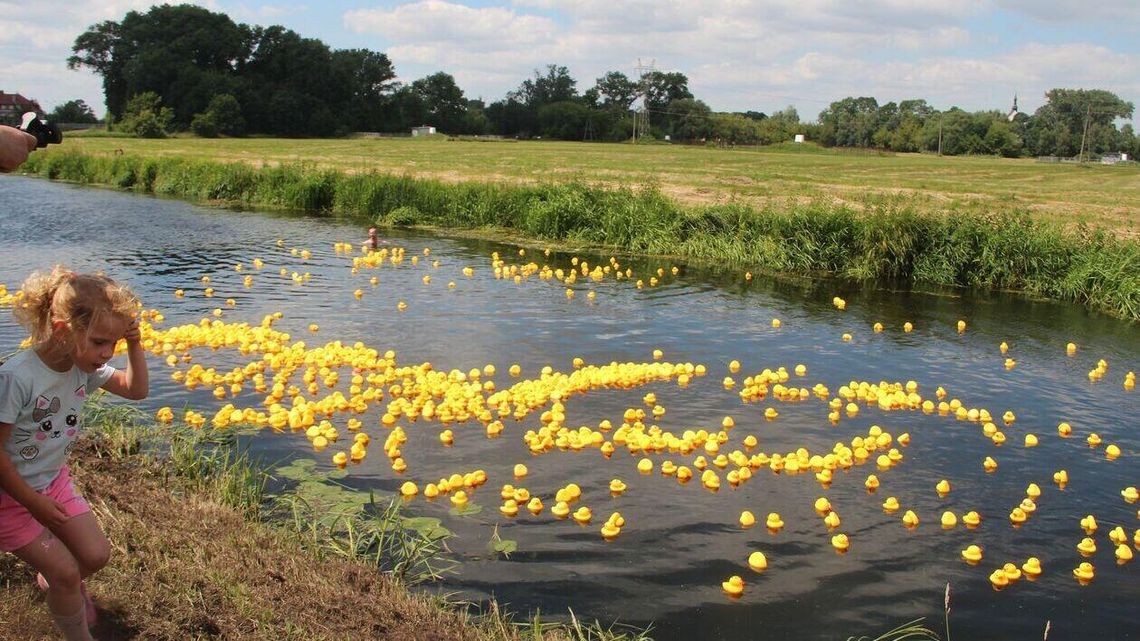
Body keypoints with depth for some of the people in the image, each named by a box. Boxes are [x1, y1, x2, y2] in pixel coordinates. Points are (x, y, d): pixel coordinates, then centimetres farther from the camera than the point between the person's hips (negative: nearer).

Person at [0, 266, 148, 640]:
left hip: (54, 482, 7)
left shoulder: (86, 367, -11)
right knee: (66, 573, -6)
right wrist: (34, 502, -19)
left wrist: (134, 346, -17)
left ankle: (51, 580, 40)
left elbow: (136, 390, 0)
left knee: (96, 556, 7)